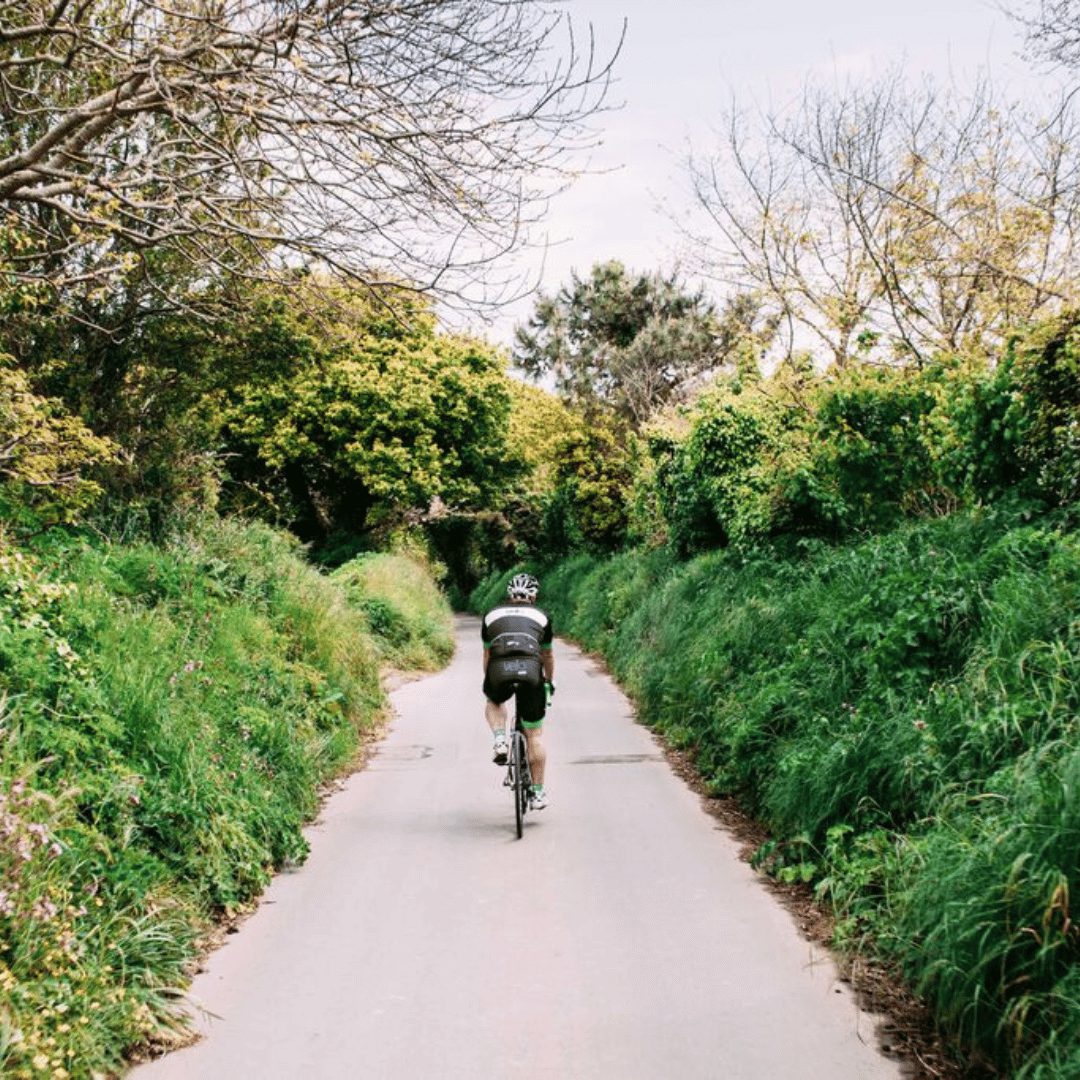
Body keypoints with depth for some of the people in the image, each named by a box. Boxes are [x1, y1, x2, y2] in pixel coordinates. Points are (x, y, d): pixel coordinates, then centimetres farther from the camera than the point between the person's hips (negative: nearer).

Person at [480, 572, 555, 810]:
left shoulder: (492, 615, 26)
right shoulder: (540, 616, 25)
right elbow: (547, 655, 36)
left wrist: (489, 681, 48)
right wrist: (550, 682, 52)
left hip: (499, 669, 1)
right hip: (531, 670, 0)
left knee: (493, 702, 35)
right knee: (535, 734, 13)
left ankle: (500, 741, 10)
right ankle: (538, 793, 16)